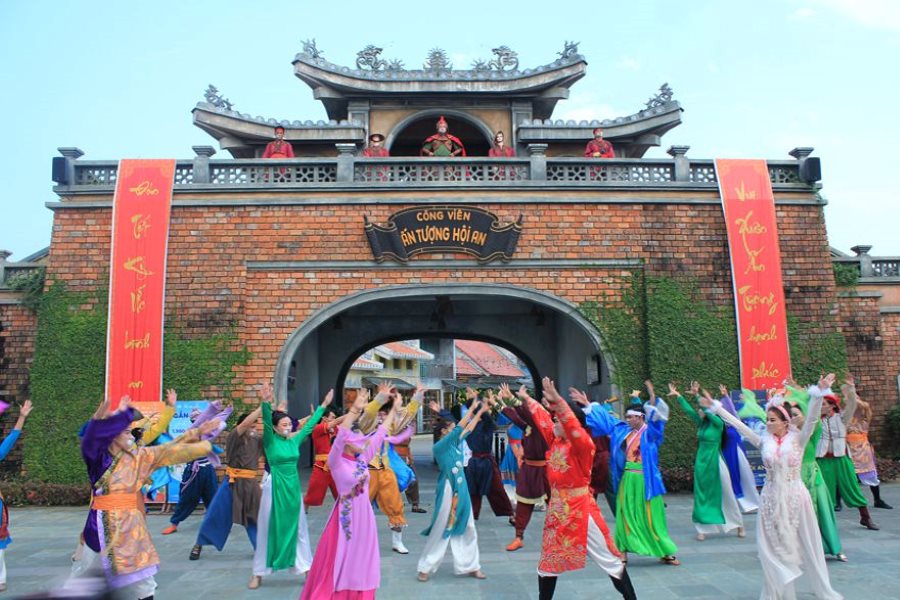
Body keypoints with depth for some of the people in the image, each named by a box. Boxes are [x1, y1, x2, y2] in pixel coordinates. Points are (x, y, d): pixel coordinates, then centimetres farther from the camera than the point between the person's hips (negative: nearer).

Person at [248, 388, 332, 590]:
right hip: (275, 487, -5)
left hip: (293, 487, 5)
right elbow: (266, 422, -24)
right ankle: (258, 573, 16)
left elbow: (310, 425, 11)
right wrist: (266, 403, -40)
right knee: (269, 530, 4)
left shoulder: (294, 440, 4)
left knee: (297, 529, 11)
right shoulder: (270, 441, -8)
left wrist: (324, 404, 12)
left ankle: (306, 568, 18)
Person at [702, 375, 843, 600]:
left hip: (794, 496, -3)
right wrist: (716, 407, 3)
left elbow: (812, 419, -18)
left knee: (805, 545, 7)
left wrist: (819, 392, -32)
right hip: (771, 498, 3)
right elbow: (738, 425, 4)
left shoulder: (797, 438, -5)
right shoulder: (764, 441, 3)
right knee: (772, 548, 7)